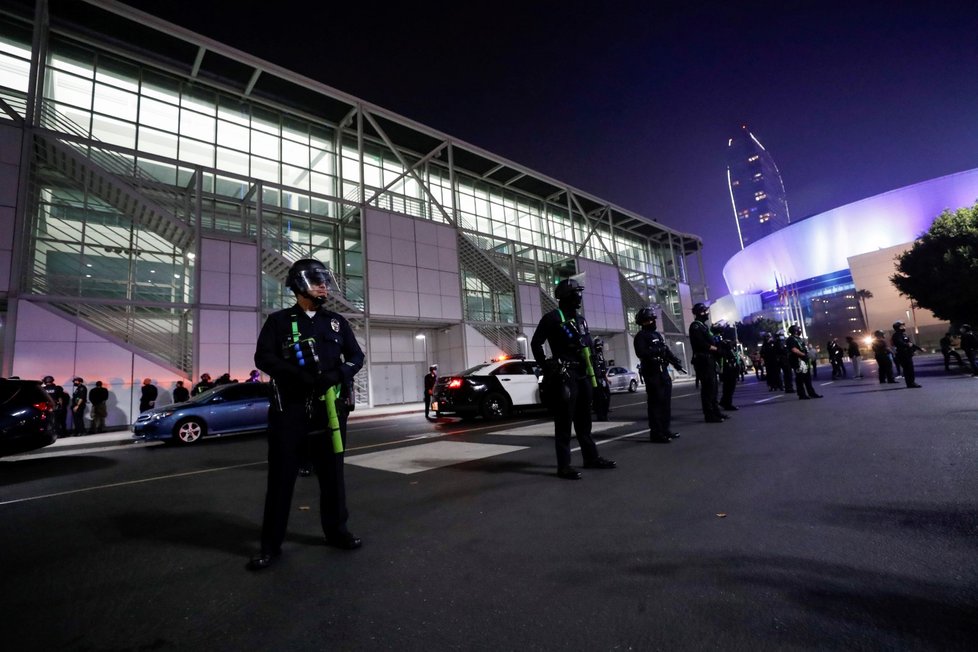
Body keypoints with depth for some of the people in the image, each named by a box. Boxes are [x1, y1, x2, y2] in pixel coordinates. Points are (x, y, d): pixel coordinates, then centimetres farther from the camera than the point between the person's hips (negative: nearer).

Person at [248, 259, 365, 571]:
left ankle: (336, 530, 27)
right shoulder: (279, 320, 4)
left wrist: (337, 374, -12)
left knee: (332, 471, 11)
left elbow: (356, 356, 8)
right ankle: (271, 544, 18)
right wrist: (298, 375, -20)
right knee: (281, 475, 3)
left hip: (329, 406, 3)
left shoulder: (337, 321, 11)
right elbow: (264, 357, -6)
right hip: (290, 408, -2)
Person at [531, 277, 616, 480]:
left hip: (582, 375, 8)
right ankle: (564, 465, -1)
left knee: (584, 420, 16)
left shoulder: (580, 319, 18)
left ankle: (591, 457, 26)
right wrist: (547, 367, -11)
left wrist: (593, 372, 13)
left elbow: (589, 347, 20)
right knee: (564, 421, -6)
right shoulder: (553, 318, -6)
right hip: (564, 375, -8)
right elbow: (535, 343, -9)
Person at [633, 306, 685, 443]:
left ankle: (666, 430, 24)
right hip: (652, 373, -9)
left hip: (663, 371, 9)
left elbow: (667, 350, 21)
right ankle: (656, 433, -4)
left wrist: (676, 363, 10)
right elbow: (641, 353, -21)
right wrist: (657, 351, -24)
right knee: (655, 403, -8)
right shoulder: (641, 336, -6)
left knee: (666, 402, 14)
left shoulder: (657, 334, 20)